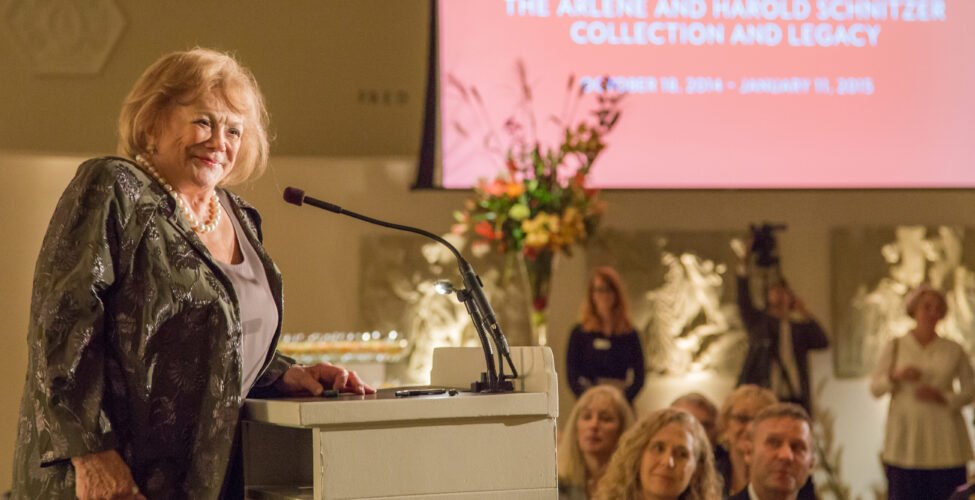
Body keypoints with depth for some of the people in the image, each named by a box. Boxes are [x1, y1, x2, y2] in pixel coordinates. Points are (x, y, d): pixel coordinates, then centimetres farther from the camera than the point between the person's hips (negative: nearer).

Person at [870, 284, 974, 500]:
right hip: (906, 436, 0)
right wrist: (896, 377, -14)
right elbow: (875, 387, 6)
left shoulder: (954, 350, 6)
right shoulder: (894, 347, 7)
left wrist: (942, 397, -11)